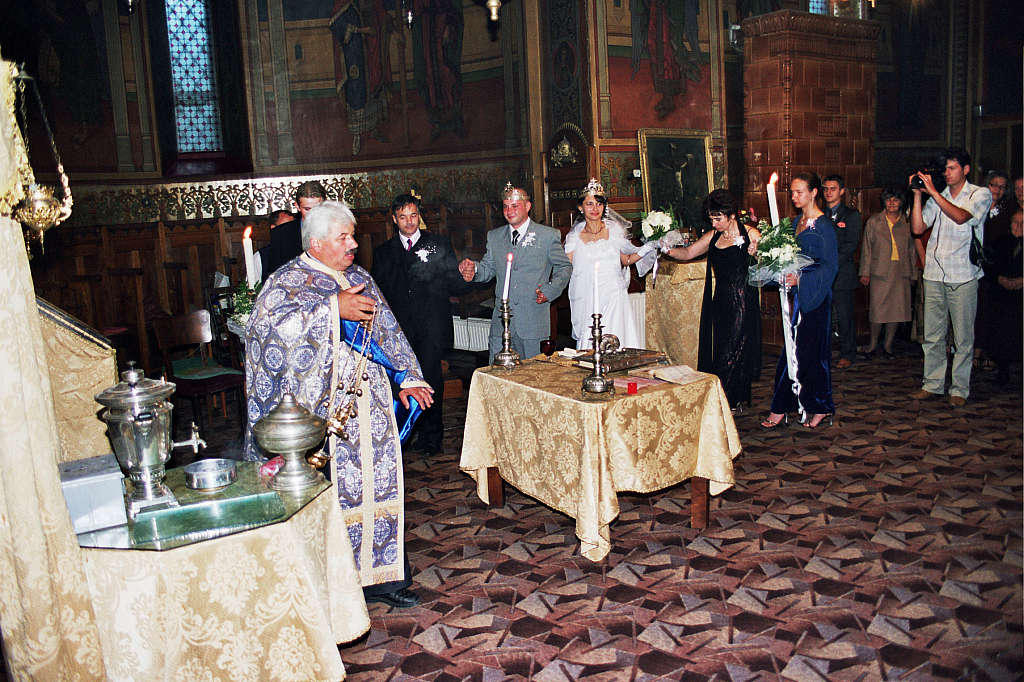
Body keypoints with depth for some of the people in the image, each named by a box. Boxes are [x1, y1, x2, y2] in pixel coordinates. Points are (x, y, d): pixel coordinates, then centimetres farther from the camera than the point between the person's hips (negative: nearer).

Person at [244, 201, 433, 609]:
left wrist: (407, 378, 16)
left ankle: (378, 575, 20)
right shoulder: (288, 280, -4)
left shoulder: (360, 279, 15)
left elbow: (387, 331, 21)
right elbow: (269, 322, -24)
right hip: (323, 414, -6)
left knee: (377, 486, 8)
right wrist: (334, 306, -26)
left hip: (370, 407, 6)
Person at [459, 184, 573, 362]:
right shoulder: (494, 237, 13)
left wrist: (550, 290, -8)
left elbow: (564, 267, 7)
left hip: (534, 320, -3)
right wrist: (474, 269, -9)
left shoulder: (548, 235, 3)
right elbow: (488, 269, 13)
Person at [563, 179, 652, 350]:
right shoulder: (575, 236, 4)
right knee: (590, 347, -5)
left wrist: (647, 248, 3)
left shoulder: (614, 230, 6)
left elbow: (625, 260, 14)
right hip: (588, 301, 0)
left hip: (614, 298, 1)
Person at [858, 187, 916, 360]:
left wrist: (912, 272, 9)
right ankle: (873, 343, 15)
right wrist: (865, 272, 0)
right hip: (879, 272, -2)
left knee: (896, 309, 3)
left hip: (901, 273, 2)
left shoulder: (908, 223, 9)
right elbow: (867, 247, 5)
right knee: (877, 309, -3)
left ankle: (888, 345, 16)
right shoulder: (874, 222, 6)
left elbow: (912, 249, 13)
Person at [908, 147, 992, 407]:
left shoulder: (981, 194, 2)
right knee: (932, 334, 7)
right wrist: (918, 195, -2)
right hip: (934, 275, 4)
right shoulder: (937, 197, 13)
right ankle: (933, 385, 16)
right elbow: (917, 228, 4)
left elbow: (961, 217, -17)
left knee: (963, 337, 1)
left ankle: (960, 389, 9)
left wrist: (932, 191, -15)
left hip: (963, 276, -4)